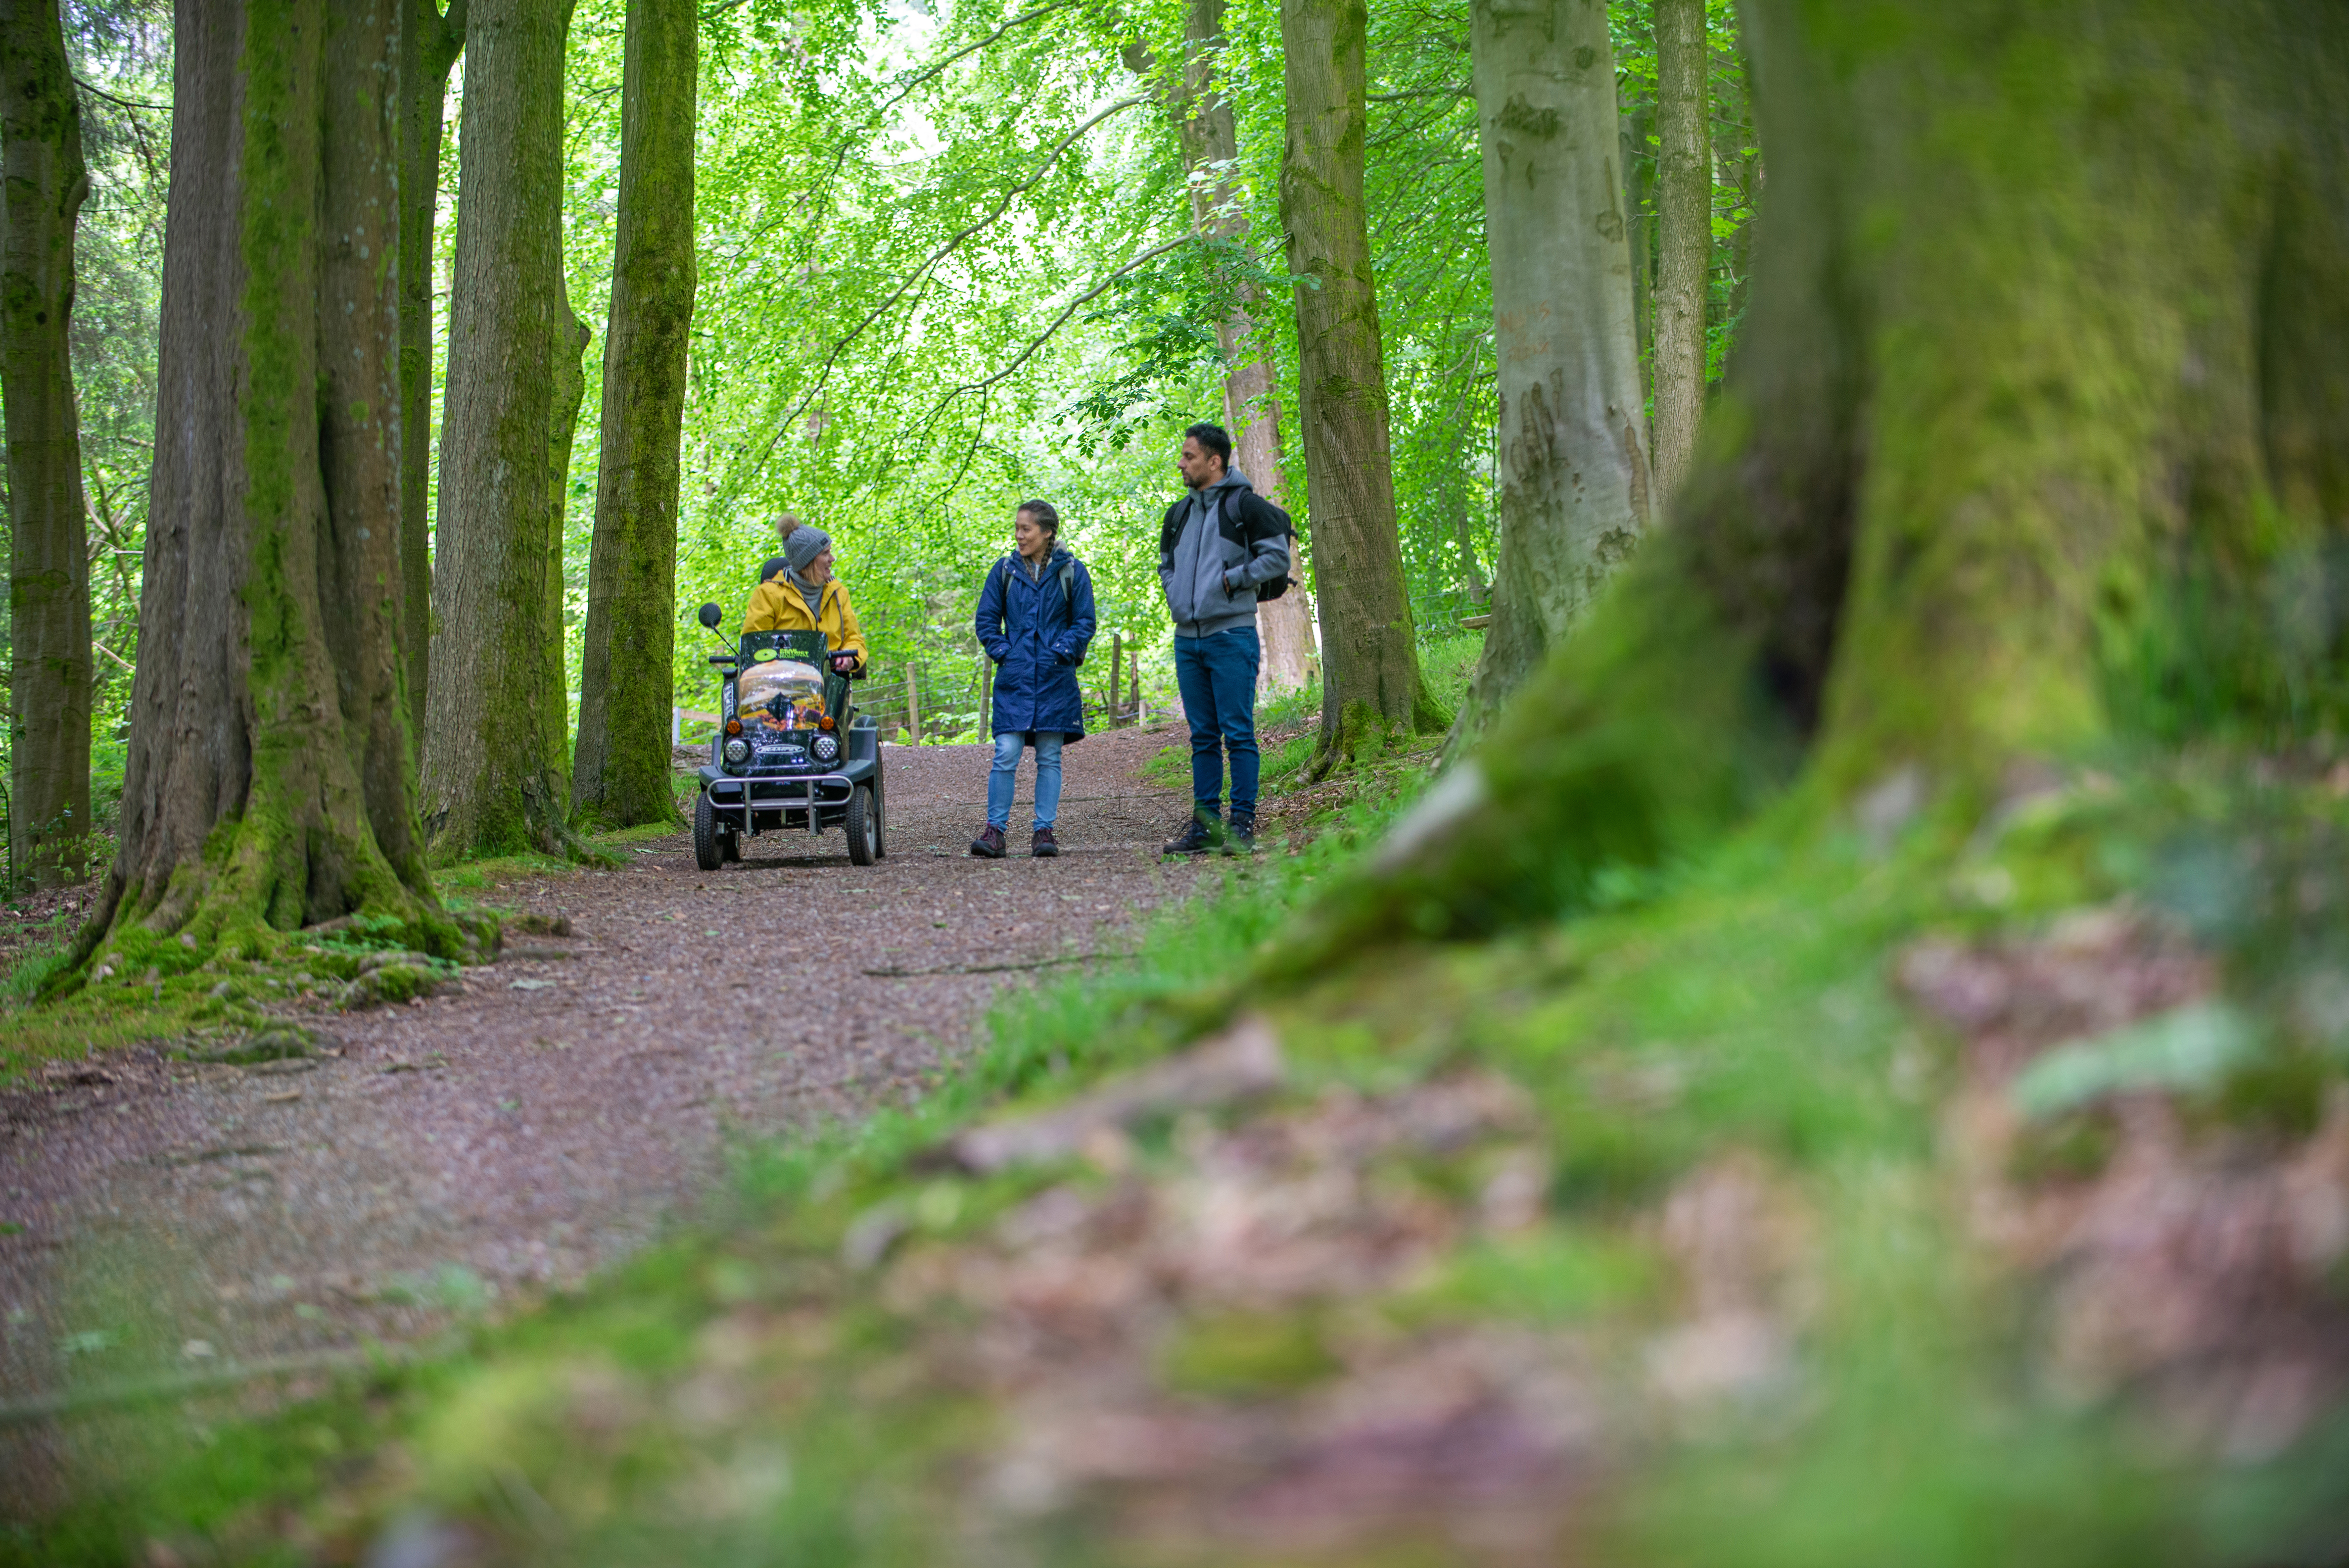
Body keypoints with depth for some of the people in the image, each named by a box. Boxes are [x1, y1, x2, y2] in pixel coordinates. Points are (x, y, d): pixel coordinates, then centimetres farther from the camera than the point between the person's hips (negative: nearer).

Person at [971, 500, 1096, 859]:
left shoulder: (1071, 572, 4)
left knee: (1049, 757, 2)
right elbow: (986, 618, 11)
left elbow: (1084, 622, 5)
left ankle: (1044, 831, 6)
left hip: (1055, 679, -1)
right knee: (1006, 754, -8)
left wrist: (1062, 652, -8)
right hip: (1015, 678, 1)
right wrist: (1002, 651, -2)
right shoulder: (1005, 570, 8)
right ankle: (995, 830, -5)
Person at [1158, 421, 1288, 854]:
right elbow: (1166, 565, 28)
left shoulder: (1245, 505, -4)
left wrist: (1230, 579, -11)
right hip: (1188, 639, 7)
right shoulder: (1179, 514, 16)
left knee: (1238, 734, -7)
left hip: (1231, 635, -7)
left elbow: (1278, 558, -6)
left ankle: (1243, 823, -5)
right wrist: (1176, 599, 10)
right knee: (1203, 737, 9)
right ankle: (1205, 823, 11)